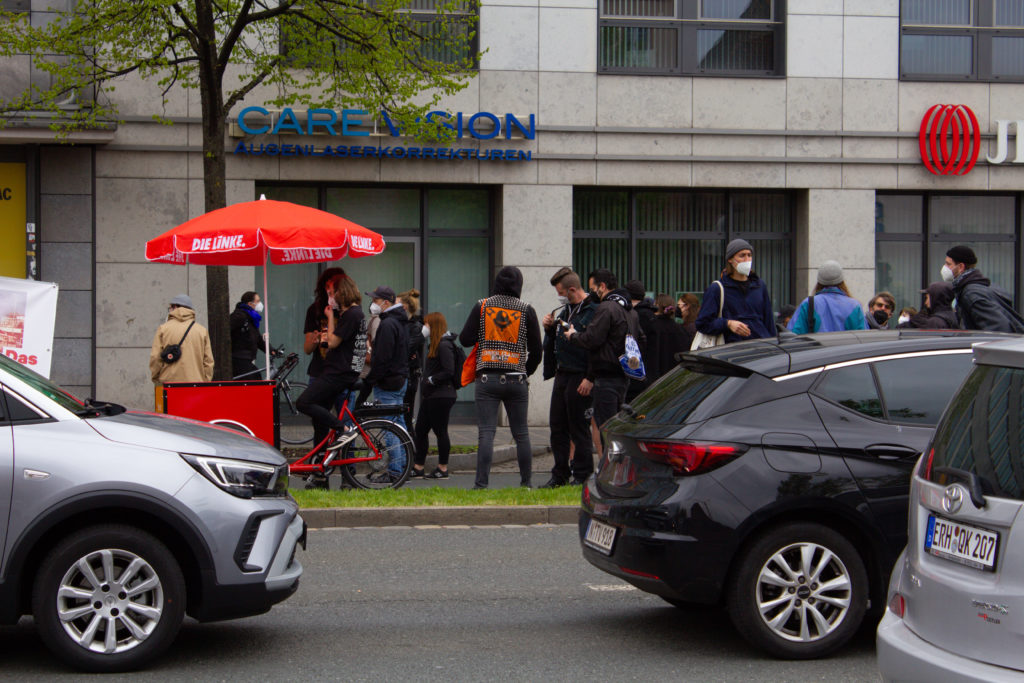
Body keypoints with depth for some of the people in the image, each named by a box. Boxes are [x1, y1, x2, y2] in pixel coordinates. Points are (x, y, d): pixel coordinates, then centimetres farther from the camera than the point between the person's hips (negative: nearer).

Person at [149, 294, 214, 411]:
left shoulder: (163, 329, 4)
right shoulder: (202, 330, 10)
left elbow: (155, 358, 2)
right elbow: (208, 361, 8)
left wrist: (156, 380, 12)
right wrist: (206, 384, 14)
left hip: (168, 383, -1)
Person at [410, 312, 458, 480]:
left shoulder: (444, 345, -14)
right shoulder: (434, 344, 17)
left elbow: (448, 372, -21)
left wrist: (431, 380, -13)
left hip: (441, 396, -10)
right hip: (431, 395, 10)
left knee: (440, 431, -3)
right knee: (420, 430, 10)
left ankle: (442, 469, 5)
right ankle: (417, 468, 15)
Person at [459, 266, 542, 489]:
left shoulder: (482, 307, 2)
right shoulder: (527, 310, 2)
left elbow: (465, 339, 0)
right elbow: (537, 350, 4)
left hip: (487, 379, 0)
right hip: (516, 380, 1)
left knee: (486, 432, -4)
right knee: (521, 434, 10)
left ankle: (481, 483, -12)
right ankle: (526, 482, 15)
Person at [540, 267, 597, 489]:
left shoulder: (594, 311, -13)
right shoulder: (565, 311, 15)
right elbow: (552, 345, 24)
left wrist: (590, 379, -21)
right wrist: (549, 328, 4)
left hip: (580, 379, -8)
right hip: (561, 375, 8)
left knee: (579, 429, -1)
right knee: (557, 427, 11)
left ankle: (582, 476, 8)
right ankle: (560, 476, 19)